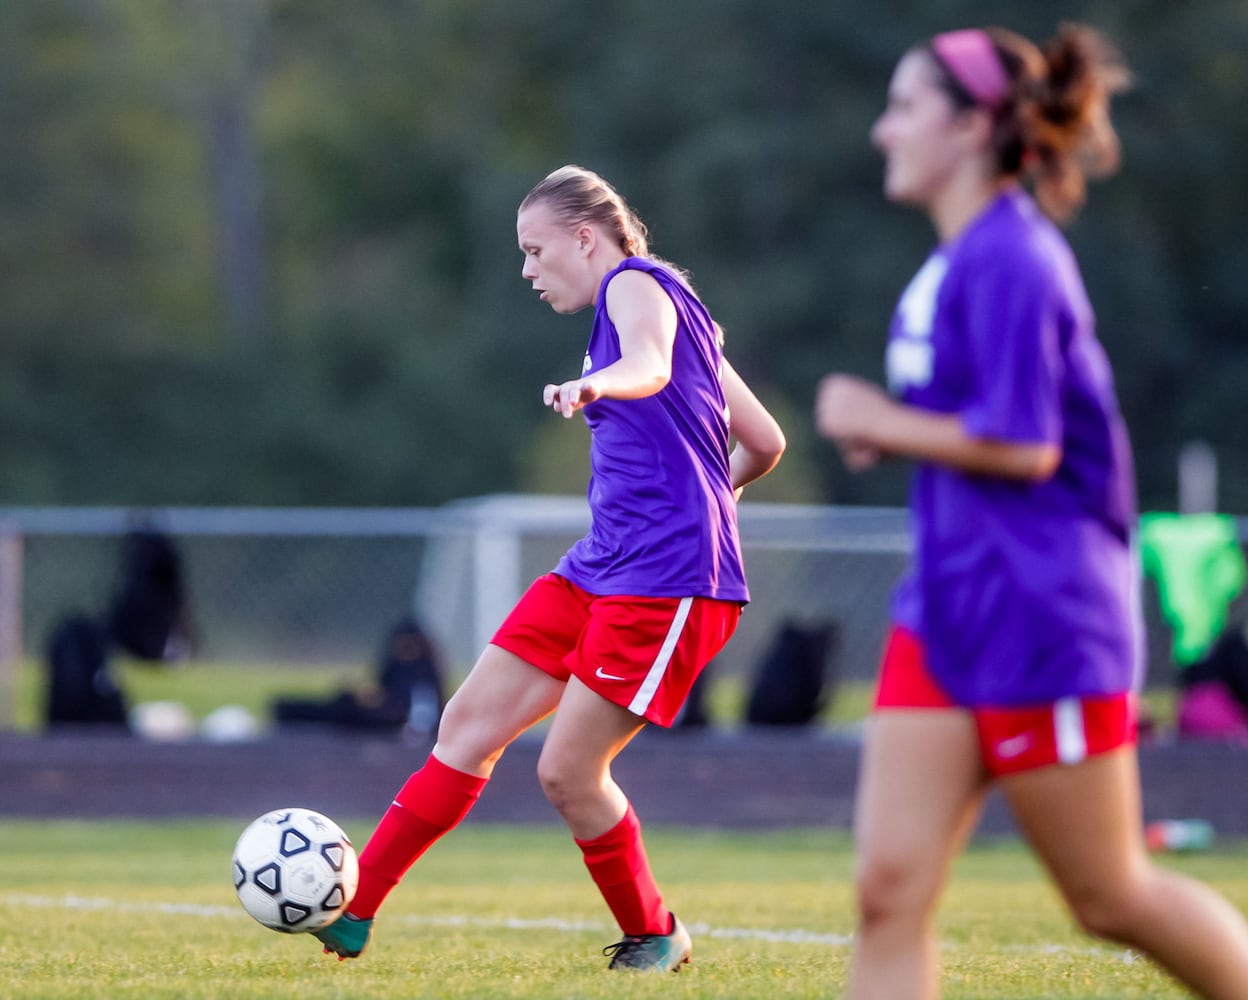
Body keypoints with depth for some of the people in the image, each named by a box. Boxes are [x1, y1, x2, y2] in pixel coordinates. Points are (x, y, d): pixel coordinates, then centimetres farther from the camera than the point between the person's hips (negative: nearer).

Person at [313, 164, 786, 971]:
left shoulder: (636, 284, -6)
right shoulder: (676, 308, 22)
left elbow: (651, 364, -33)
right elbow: (766, 443, 24)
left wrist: (592, 386, -53)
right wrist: (713, 492, 42)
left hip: (668, 578, -10)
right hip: (601, 566, 10)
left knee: (568, 770, -9)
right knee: (472, 723, 2)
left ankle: (656, 937, 13)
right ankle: (350, 911, 2)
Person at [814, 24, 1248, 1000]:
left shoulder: (1006, 261, -16)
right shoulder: (957, 261, 13)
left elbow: (1022, 445, -22)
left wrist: (879, 423, -11)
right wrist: (887, 424, 10)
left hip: (1038, 626, -9)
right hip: (948, 617, 9)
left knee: (1111, 895, 3)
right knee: (889, 889, -1)